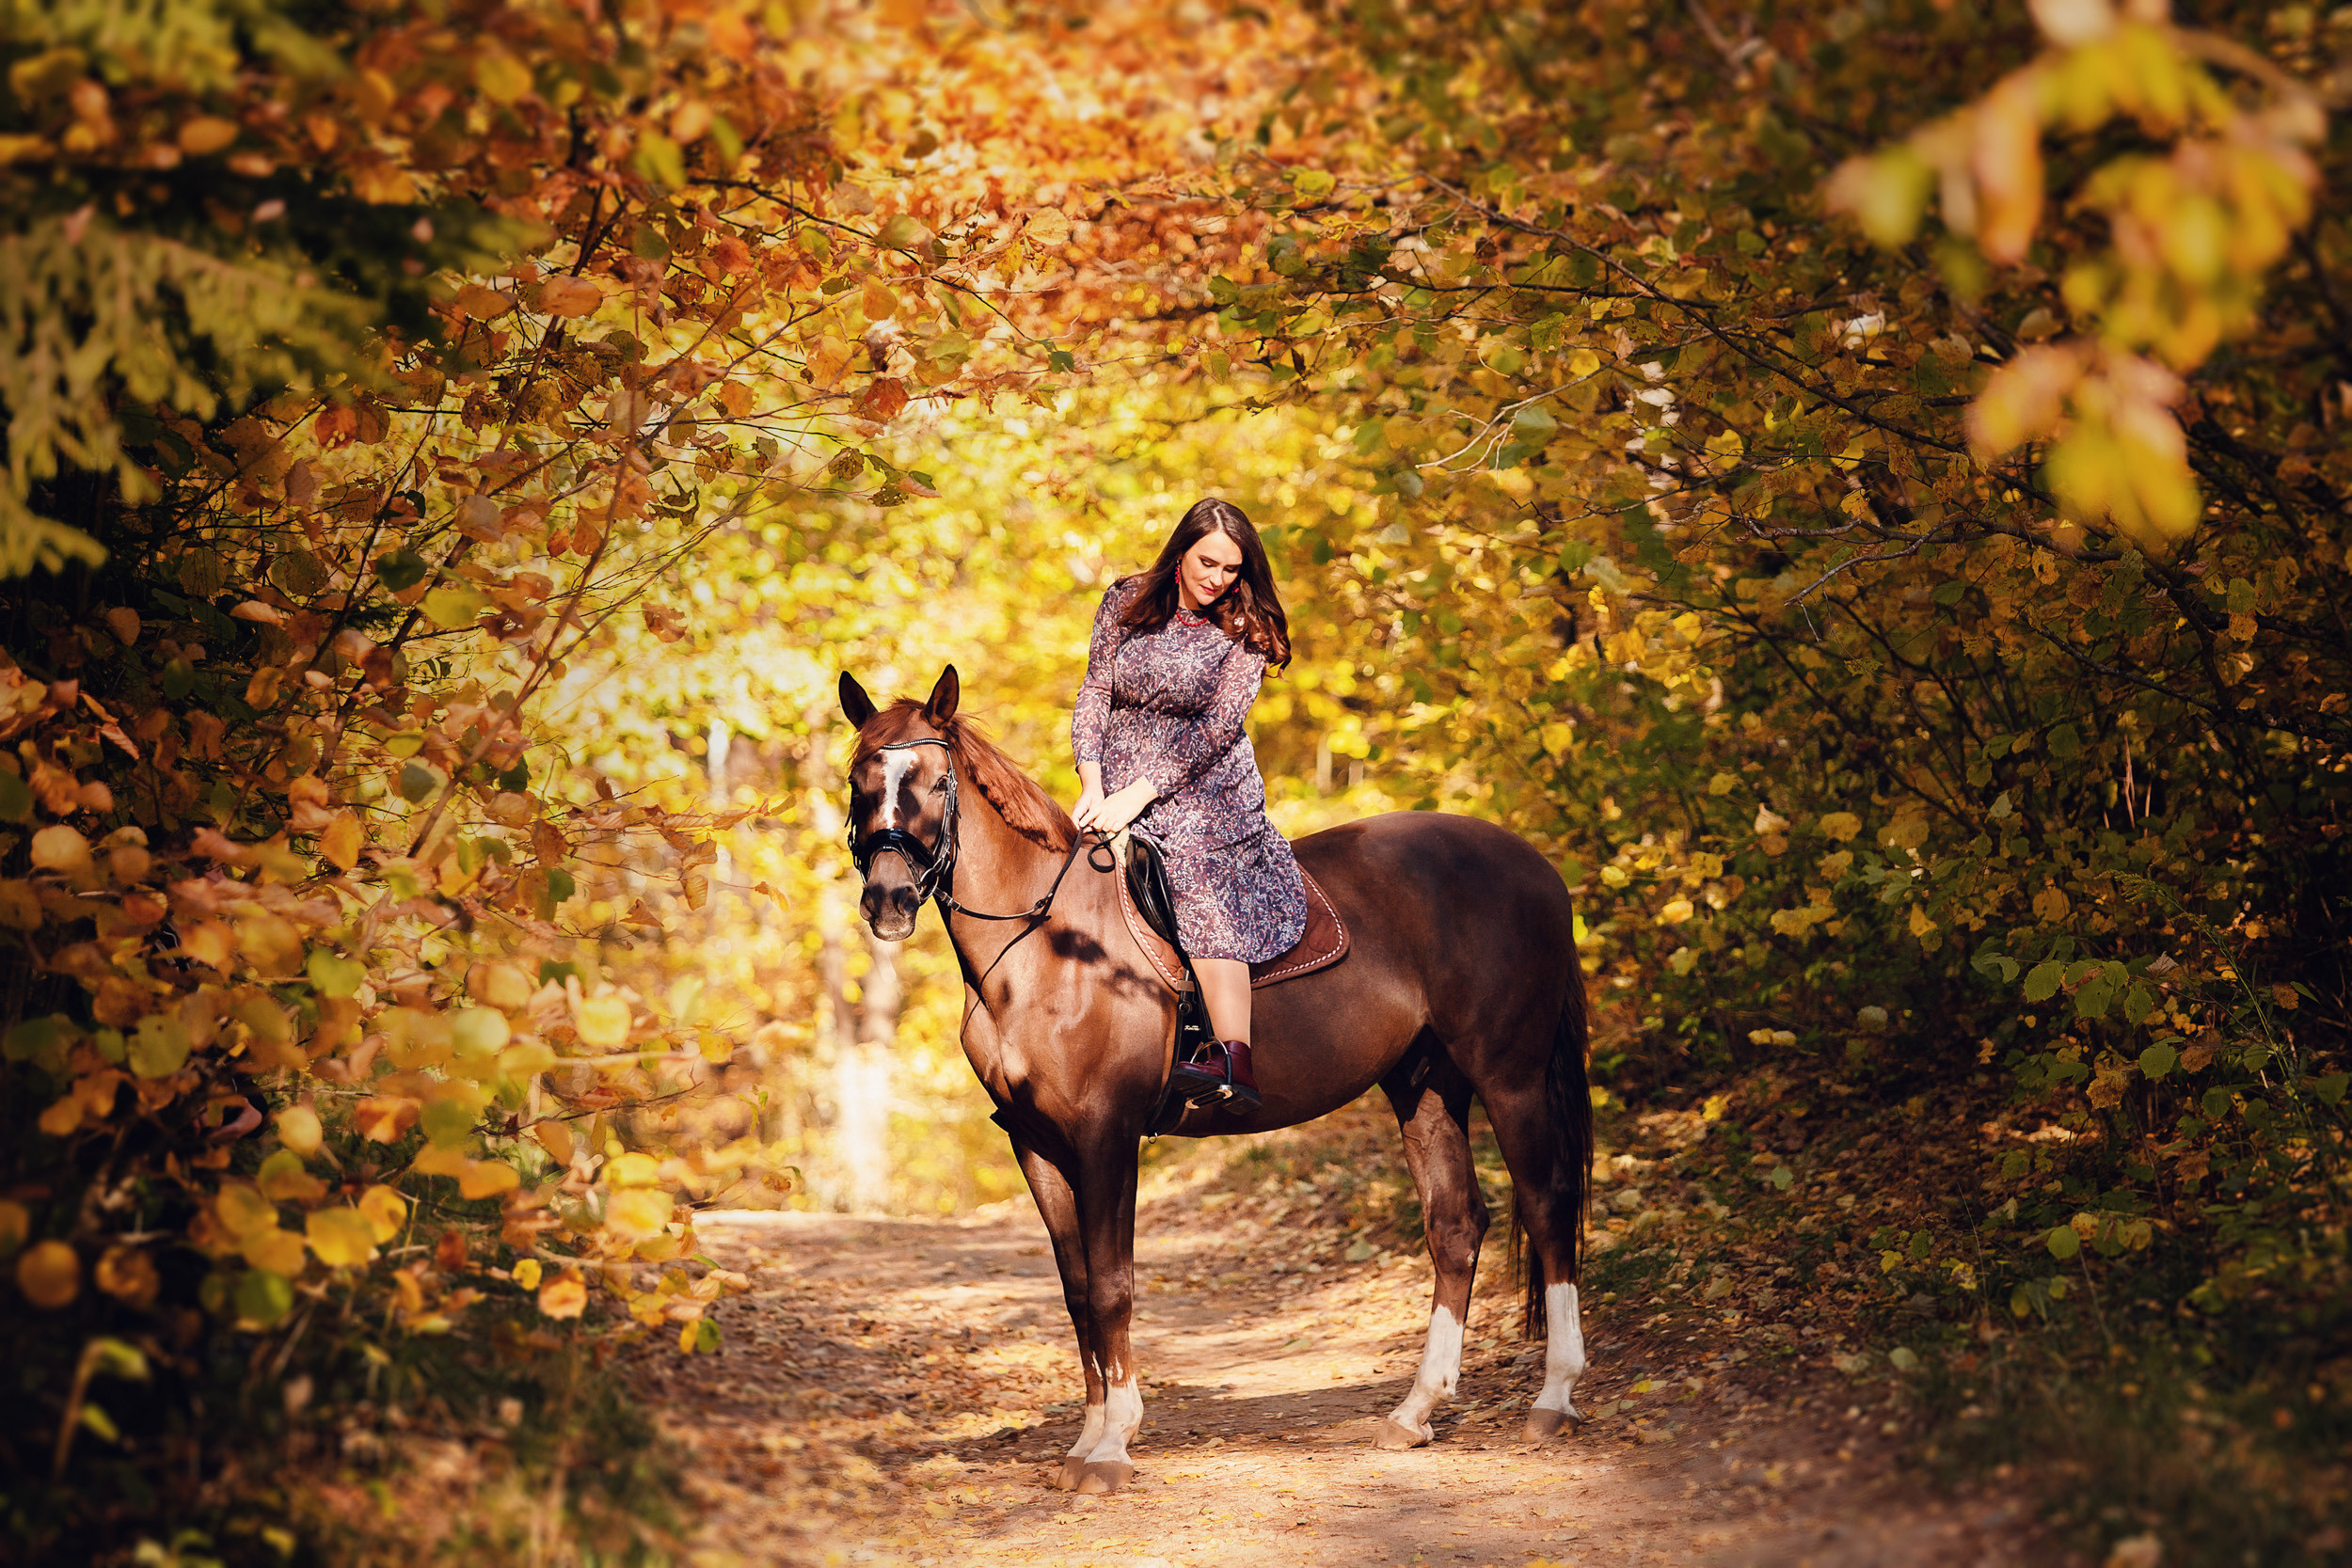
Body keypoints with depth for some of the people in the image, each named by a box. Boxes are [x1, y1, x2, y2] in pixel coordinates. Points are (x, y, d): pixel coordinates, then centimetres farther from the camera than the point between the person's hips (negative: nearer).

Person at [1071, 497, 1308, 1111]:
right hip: (1117, 779, 5)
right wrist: (1093, 785, -11)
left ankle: (1234, 1057, -40)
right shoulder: (1126, 602, 5)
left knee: (1199, 873, -29)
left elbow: (1218, 725, -11)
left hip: (1207, 783, -5)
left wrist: (1139, 794, -20)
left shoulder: (1245, 630, -3)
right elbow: (1095, 693, 4)